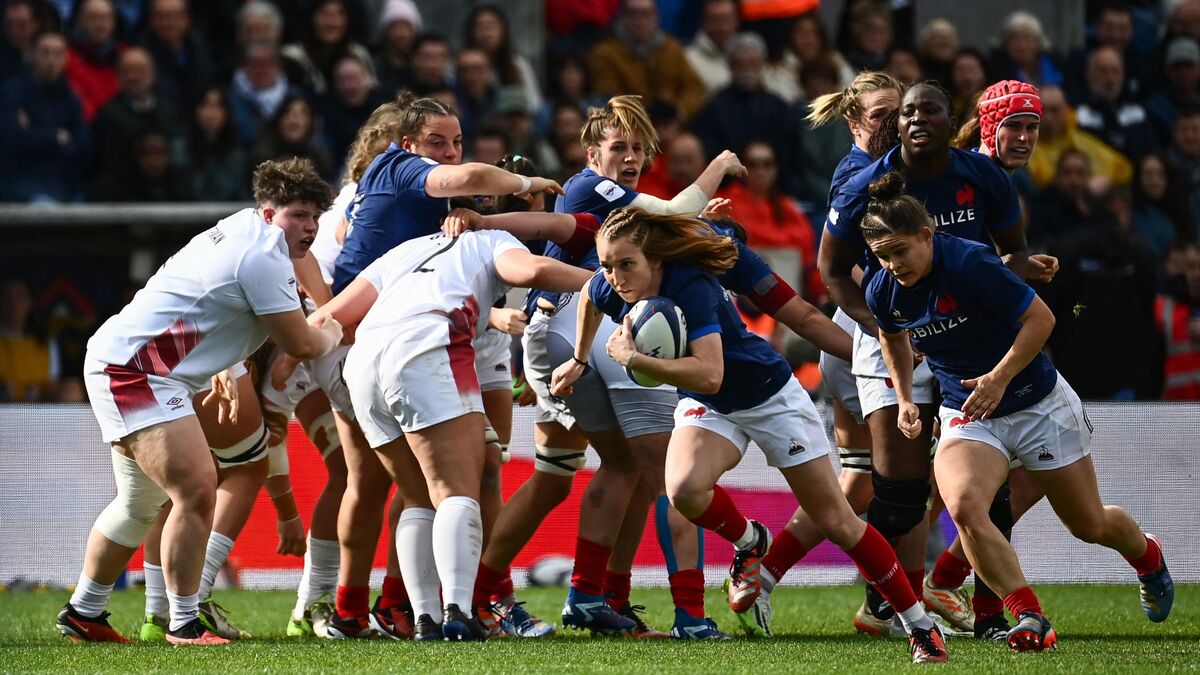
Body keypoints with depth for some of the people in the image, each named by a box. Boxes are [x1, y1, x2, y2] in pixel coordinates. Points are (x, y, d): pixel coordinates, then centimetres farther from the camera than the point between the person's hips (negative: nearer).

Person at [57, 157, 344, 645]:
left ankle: (83, 614, 32)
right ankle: (184, 624, -15)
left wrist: (217, 367, 27)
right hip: (138, 371, -12)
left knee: (140, 504, 22)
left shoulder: (240, 229, 14)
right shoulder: (263, 257, -18)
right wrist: (331, 335, 8)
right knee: (196, 490, -19)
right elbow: (300, 343, -13)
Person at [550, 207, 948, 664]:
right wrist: (579, 361, 17)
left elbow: (708, 373, -47)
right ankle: (750, 544, 5)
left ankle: (919, 624, 13)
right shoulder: (610, 288, -17)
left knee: (836, 521, -1)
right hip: (707, 407, 5)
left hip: (770, 398, -5)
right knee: (684, 488, -27)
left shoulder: (691, 287, -36)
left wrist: (632, 358, -42)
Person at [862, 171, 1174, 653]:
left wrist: (1000, 377, -28)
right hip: (966, 416, 4)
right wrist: (904, 398, 6)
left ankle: (1148, 557, 48)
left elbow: (1040, 318, -20)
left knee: (1090, 526, 11)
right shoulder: (883, 292, -9)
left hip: (1038, 404, -3)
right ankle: (1030, 620, -23)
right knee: (963, 507, -29)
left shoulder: (970, 263, -26)